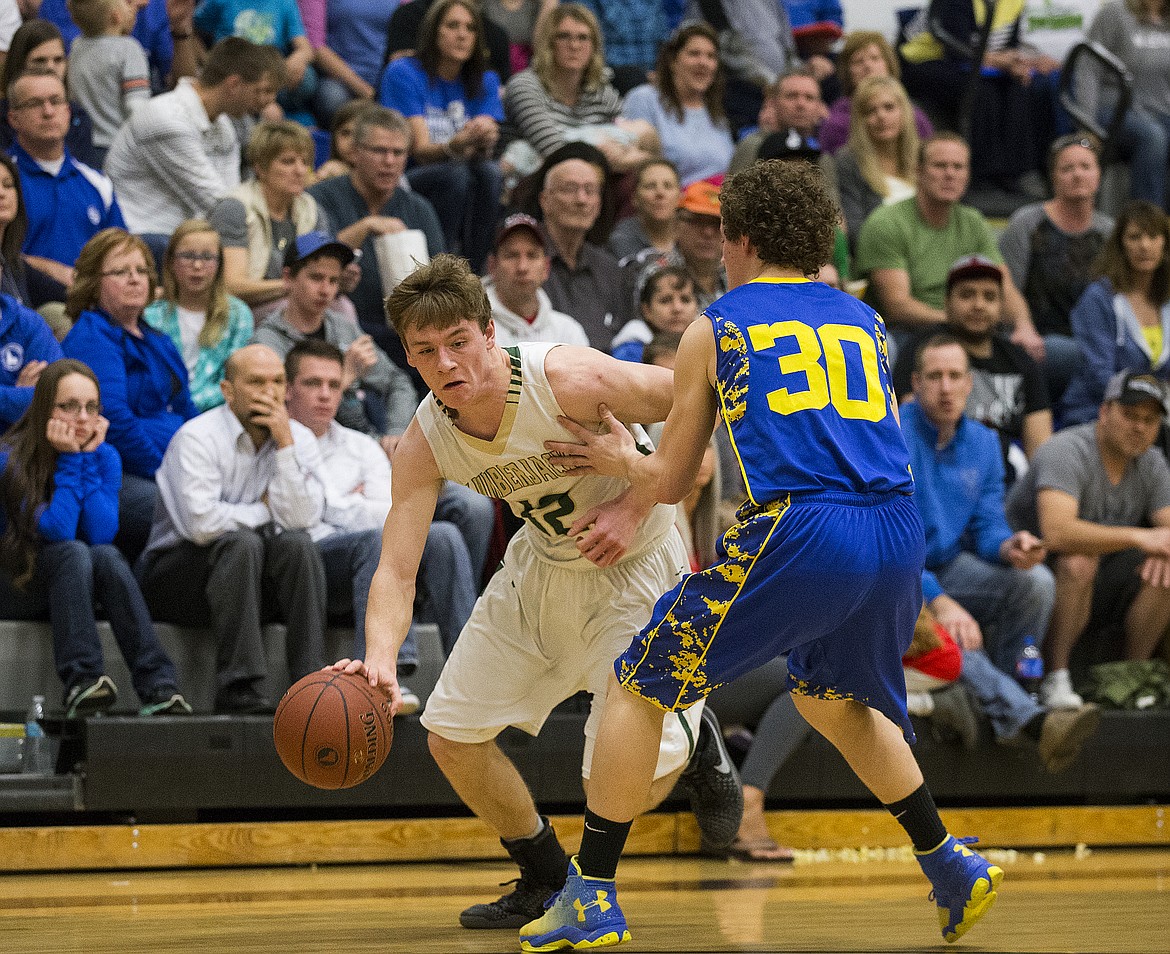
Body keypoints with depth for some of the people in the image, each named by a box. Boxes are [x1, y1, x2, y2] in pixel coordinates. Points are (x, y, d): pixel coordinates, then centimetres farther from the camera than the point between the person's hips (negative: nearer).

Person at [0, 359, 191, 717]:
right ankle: (80, 683, -44)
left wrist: (88, 457, -17)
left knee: (107, 556, -29)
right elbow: (57, 533, -24)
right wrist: (69, 460, -22)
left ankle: (157, 687, -40)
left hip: (74, 585, 4)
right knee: (74, 553, -32)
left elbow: (102, 533, -15)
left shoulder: (106, 456, -1)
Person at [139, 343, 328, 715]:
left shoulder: (300, 439, 1)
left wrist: (285, 445, -19)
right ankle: (239, 689, -38)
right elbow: (201, 523, -28)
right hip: (176, 572, -4)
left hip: (259, 582, 4)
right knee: (241, 542, -33)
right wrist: (264, 511, -12)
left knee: (297, 543, -25)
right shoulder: (197, 437, -14)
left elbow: (301, 518, -15)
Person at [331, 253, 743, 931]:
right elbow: (397, 569, -19)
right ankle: (546, 882, 27)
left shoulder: (568, 380, -32)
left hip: (635, 569, -6)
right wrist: (380, 659, -38)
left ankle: (693, 742, 24)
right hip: (544, 566, 6)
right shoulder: (424, 444, -16)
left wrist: (637, 503, -26)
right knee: (452, 734, 4)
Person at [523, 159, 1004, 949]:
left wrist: (619, 459, 38)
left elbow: (670, 484, 16)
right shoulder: (864, 322, 23)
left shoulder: (715, 329, 13)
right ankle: (952, 868, 29)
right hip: (898, 531, 5)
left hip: (793, 535, -5)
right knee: (831, 698, 33)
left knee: (640, 687, 12)